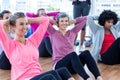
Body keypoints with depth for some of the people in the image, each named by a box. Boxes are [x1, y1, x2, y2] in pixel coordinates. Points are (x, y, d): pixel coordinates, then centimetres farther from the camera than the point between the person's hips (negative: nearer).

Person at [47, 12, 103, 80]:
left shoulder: (72, 32, 15)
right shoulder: (53, 33, 5)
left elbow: (84, 19, 18)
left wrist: (70, 22, 17)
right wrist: (55, 22, 9)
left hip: (72, 65, 4)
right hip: (59, 65, -4)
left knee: (86, 53, -26)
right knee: (73, 54, -36)